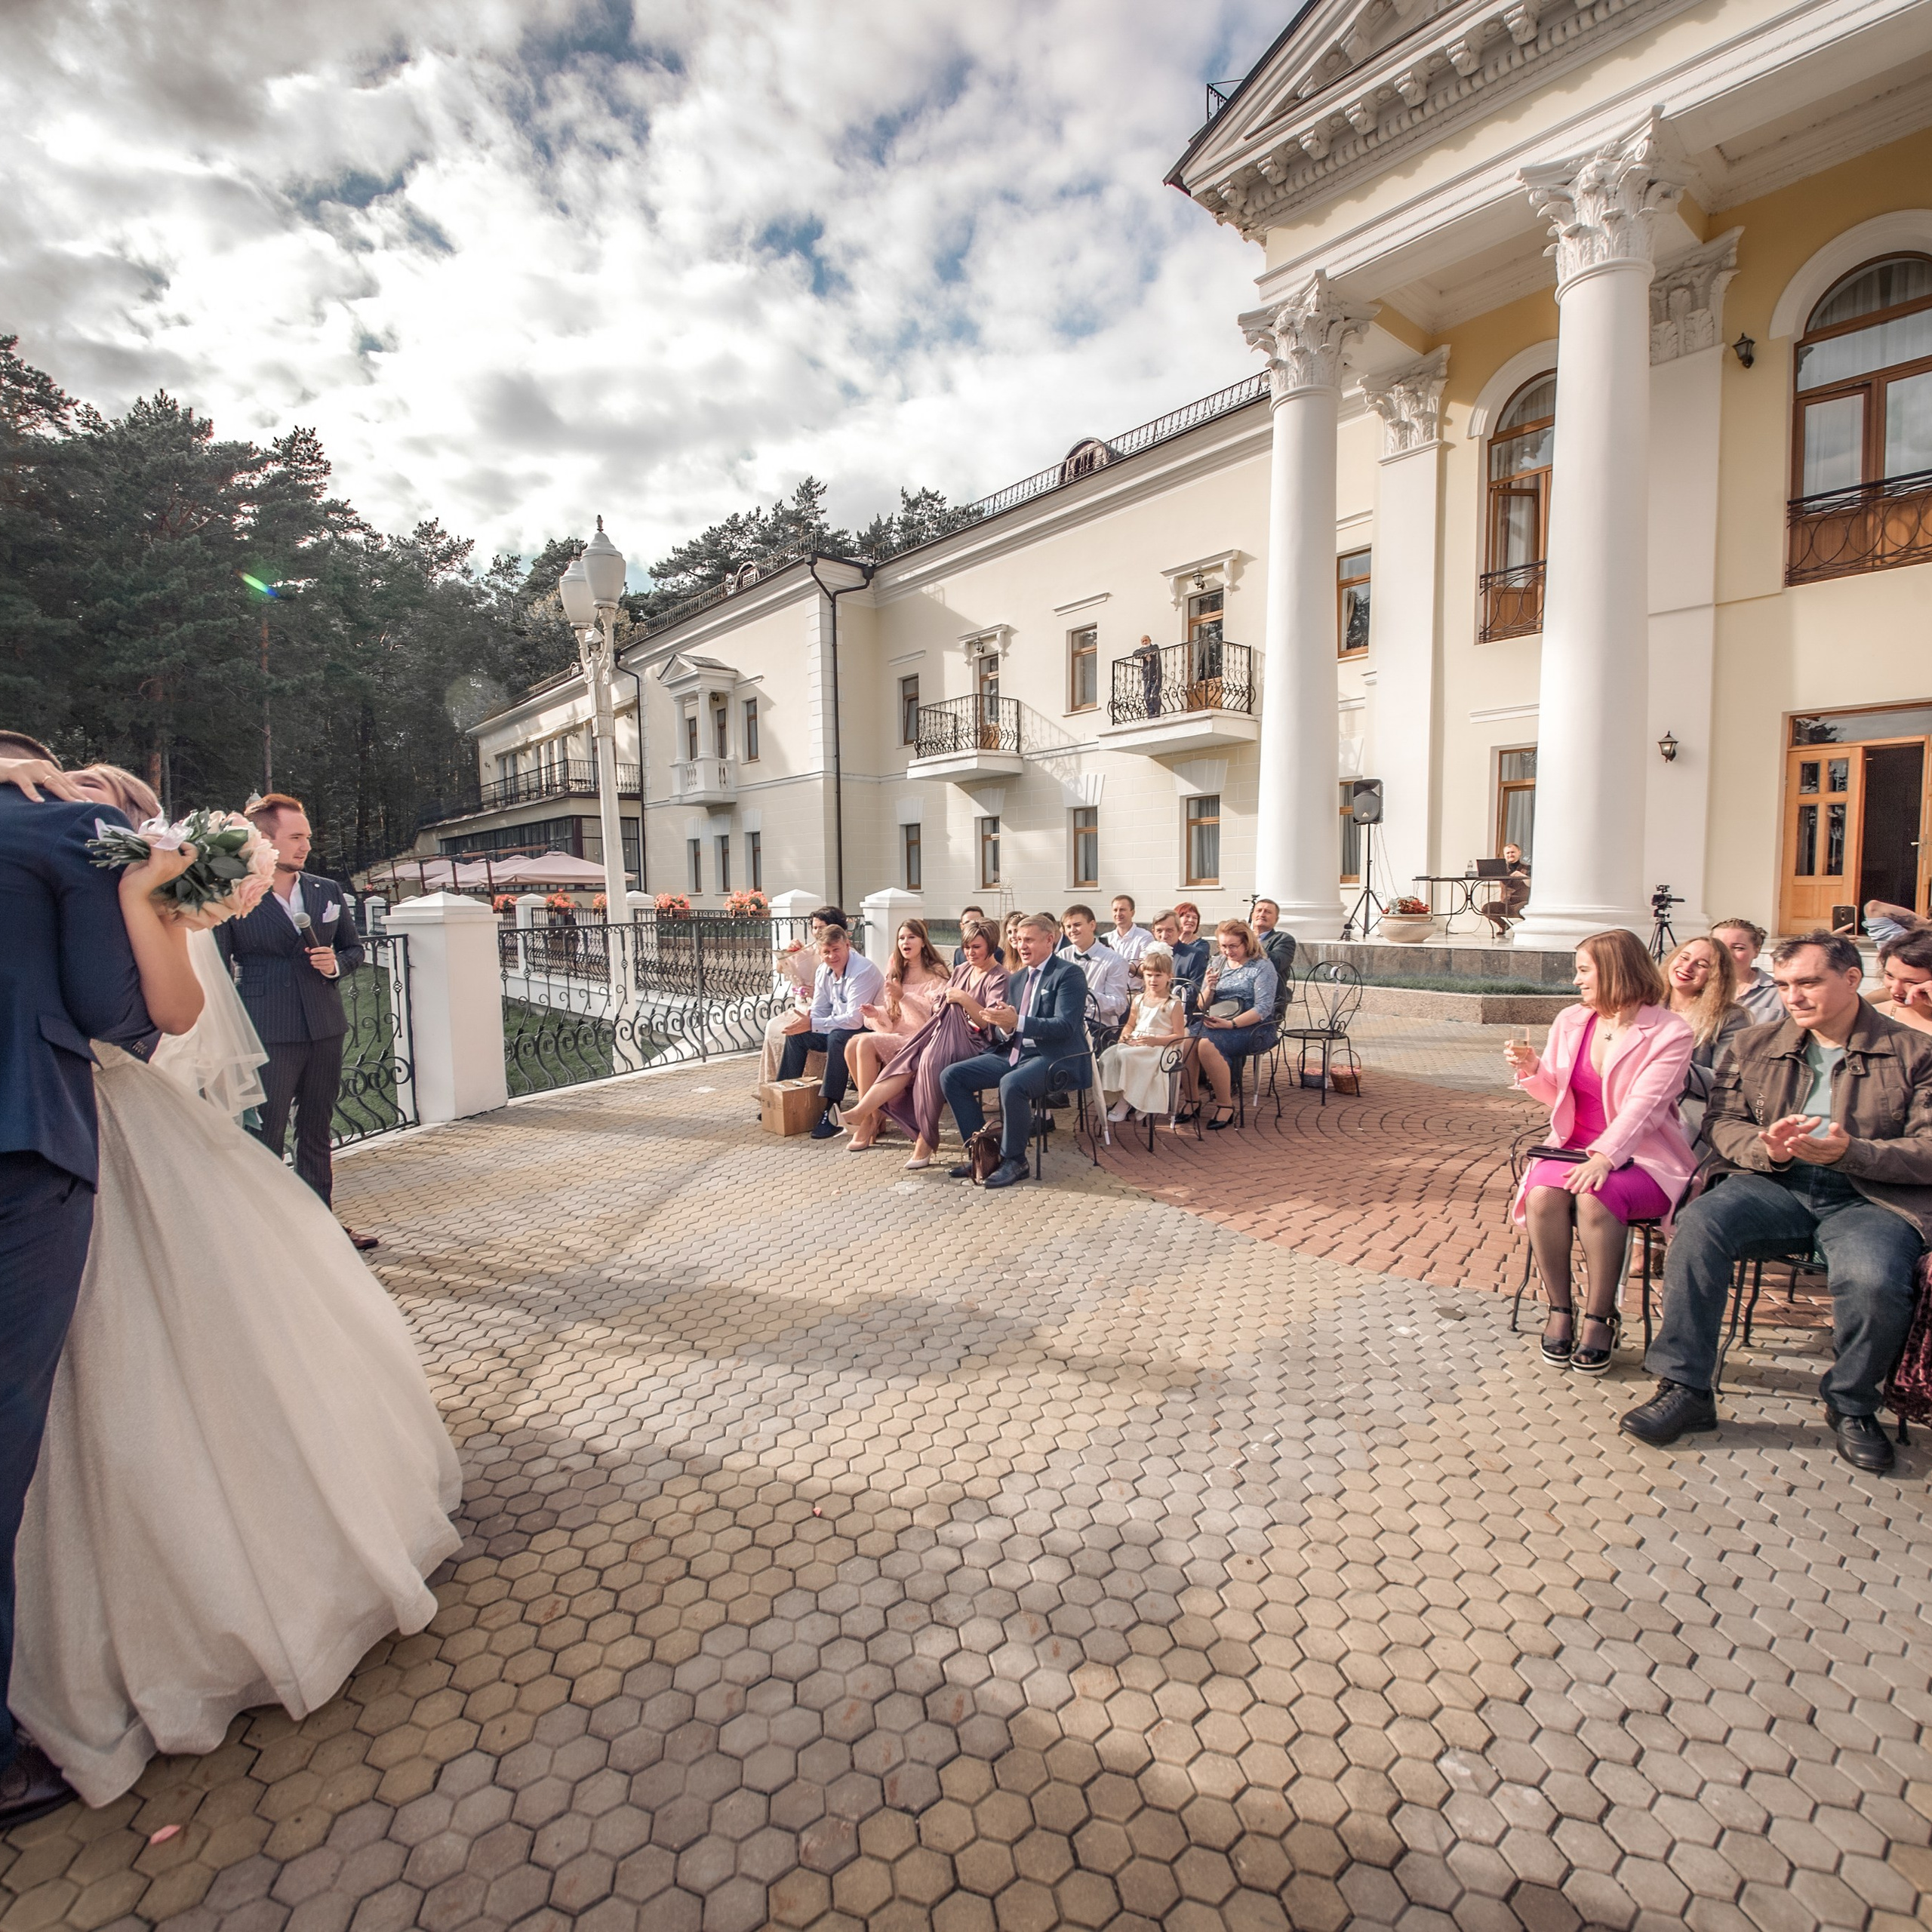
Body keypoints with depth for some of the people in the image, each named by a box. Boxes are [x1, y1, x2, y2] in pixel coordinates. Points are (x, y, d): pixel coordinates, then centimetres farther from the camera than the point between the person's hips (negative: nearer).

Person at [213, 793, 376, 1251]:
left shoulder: (328, 891, 9)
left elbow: (354, 948, 18)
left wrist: (336, 963, -5)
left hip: (326, 1032, 5)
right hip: (267, 1037, -5)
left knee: (317, 1132, 16)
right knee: (264, 1139, 0)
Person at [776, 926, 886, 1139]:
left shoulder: (863, 971, -25)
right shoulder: (824, 971, 1)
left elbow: (855, 1019, -32)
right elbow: (819, 1010, 6)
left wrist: (812, 1025, -32)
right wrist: (806, 1020, -18)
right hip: (840, 1027, 9)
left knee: (838, 1037, -36)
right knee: (796, 1033, 6)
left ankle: (831, 1109, -32)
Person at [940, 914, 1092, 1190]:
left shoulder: (1069, 974, -7)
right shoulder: (1017, 979, 17)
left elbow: (1065, 1026, -18)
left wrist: (1016, 1021, -26)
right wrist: (1004, 1025, -8)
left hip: (1055, 1058, -8)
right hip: (1015, 1053, 8)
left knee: (1011, 1084, -37)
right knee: (951, 1076, -5)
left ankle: (1014, 1160, -16)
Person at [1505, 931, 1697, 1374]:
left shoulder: (1670, 1033, -7)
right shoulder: (1570, 1021, 9)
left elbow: (1644, 1106, -20)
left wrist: (1605, 1157, -34)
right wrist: (1532, 1069, -8)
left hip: (1643, 1158, -4)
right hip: (1574, 1148, 4)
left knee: (1595, 1197, -34)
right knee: (1543, 1193, -28)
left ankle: (1599, 1318, -15)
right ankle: (1560, 1311, -12)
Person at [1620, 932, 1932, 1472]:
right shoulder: (1754, 1046, 16)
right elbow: (1721, 1122, 8)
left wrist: (1851, 1152, -19)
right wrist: (1766, 1148, -14)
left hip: (1871, 1199, -2)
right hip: (1775, 1186, 2)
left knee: (1873, 1280, -33)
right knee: (1699, 1223, -29)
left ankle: (1852, 1406, 0)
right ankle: (1686, 1387, -21)